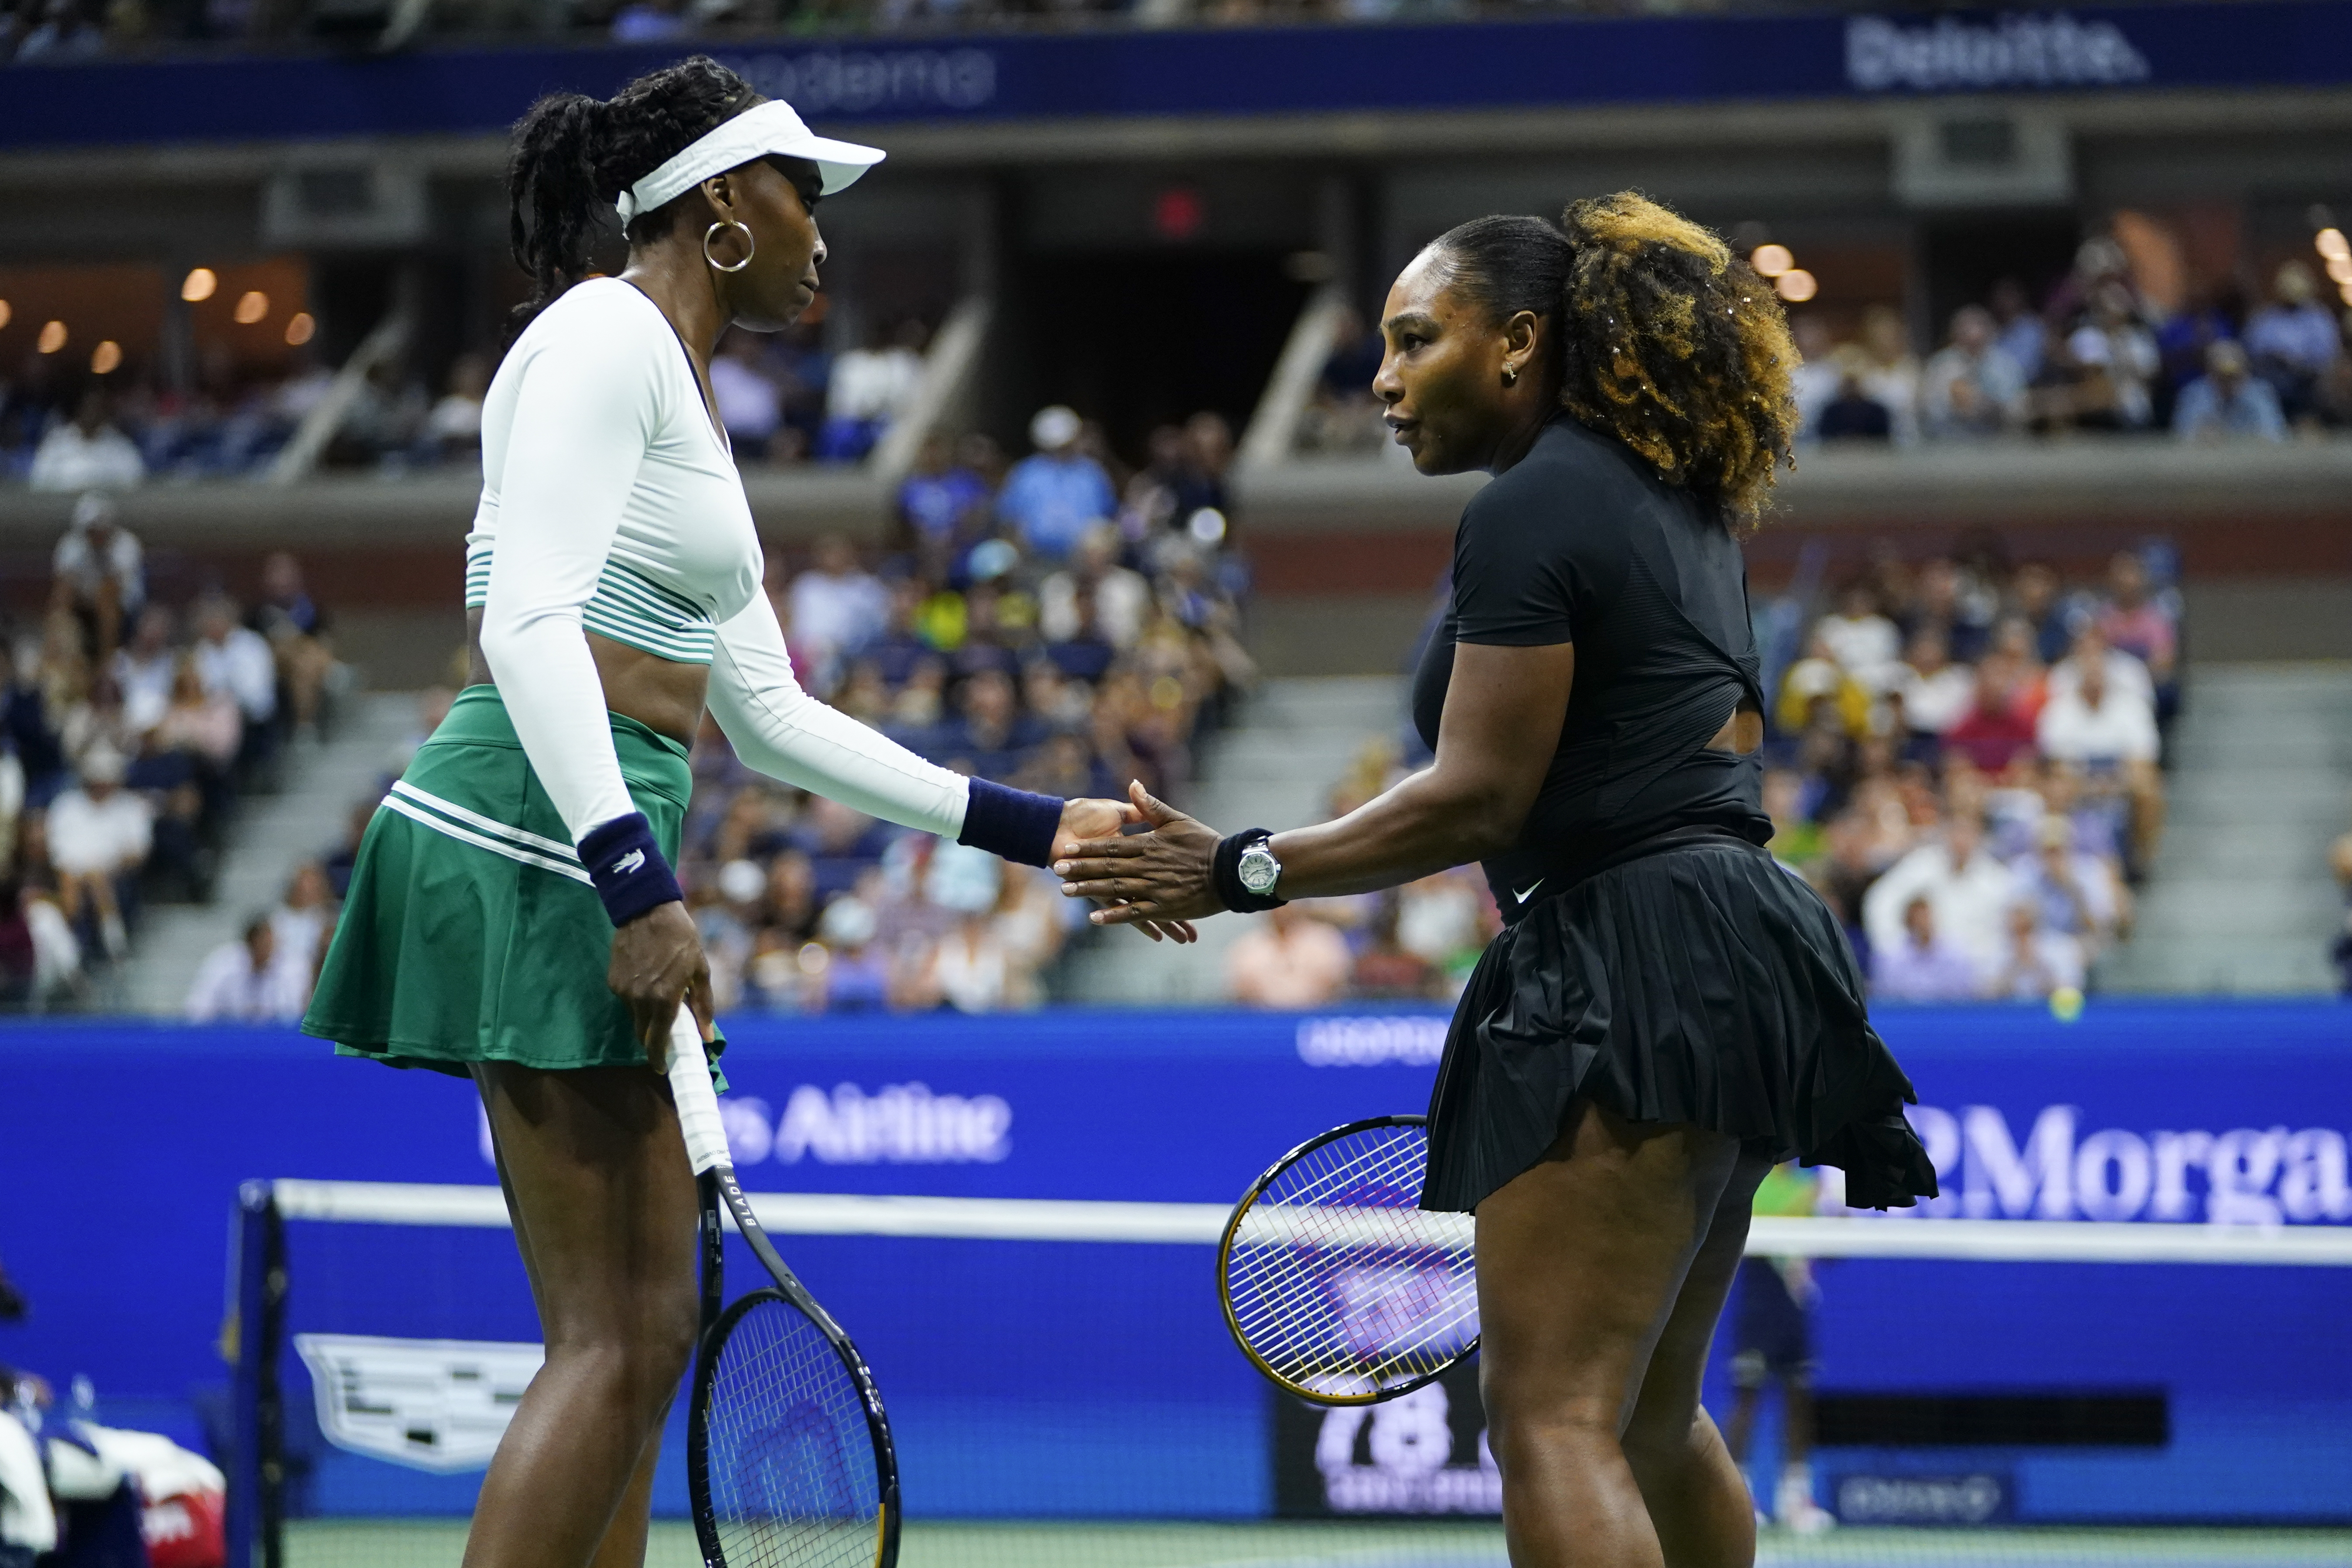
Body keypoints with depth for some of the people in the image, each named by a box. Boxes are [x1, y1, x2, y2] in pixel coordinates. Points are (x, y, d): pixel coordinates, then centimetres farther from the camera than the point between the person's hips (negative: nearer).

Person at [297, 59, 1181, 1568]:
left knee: (643, 1334, 8)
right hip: (533, 839, -10)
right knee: (621, 1342, -13)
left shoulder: (684, 398, 24)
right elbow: (531, 623, -18)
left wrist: (1032, 825, 26)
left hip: (597, 856, 10)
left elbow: (773, 715, 27)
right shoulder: (604, 335, -6)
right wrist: (637, 884, -25)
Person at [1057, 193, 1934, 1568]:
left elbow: (1477, 798, -16)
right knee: (1651, 1420, 21)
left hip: (1627, 975, -11)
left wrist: (1242, 872, -11)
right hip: (1732, 966, 11)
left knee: (1552, 1415, -16)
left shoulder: (1530, 513, -11)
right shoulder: (1678, 504, 19)